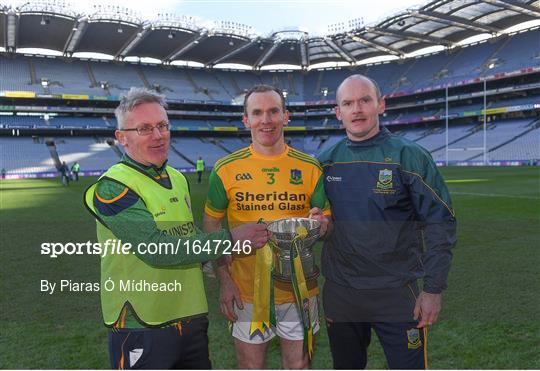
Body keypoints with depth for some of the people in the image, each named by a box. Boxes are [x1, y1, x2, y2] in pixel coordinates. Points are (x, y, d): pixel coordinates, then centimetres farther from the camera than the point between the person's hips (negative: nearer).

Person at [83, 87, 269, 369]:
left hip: (191, 317, 7)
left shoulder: (179, 179, 10)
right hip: (141, 326, -7)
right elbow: (156, 249, -24)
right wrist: (230, 239, -21)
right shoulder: (112, 188, -15)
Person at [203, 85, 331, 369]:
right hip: (246, 292, -1)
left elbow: (327, 223, 6)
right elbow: (211, 228, 1)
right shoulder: (226, 169, -5)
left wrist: (321, 225, -18)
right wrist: (224, 279, -8)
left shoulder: (310, 168, -1)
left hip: (299, 289, 1)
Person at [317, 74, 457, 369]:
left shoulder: (409, 156, -9)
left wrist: (434, 289, -11)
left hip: (397, 292, -3)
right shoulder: (326, 161, 2)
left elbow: (440, 223, -9)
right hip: (339, 292, 4)